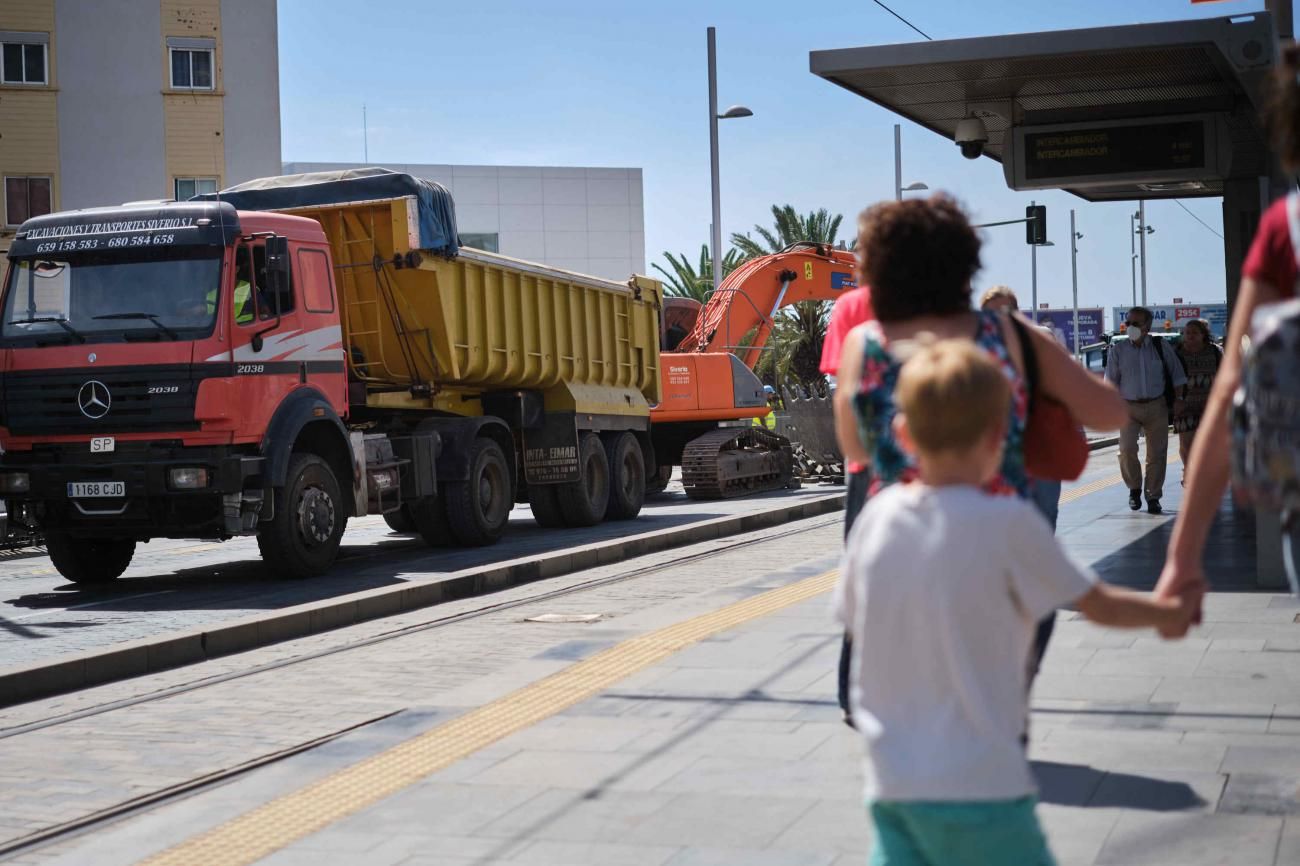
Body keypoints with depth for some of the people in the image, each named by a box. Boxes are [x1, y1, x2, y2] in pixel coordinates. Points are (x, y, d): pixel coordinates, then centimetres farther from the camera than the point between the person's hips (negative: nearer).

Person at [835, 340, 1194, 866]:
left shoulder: (876, 516, 0)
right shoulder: (1008, 524, -13)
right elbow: (1101, 606, -1)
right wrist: (1171, 613, 19)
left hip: (890, 784, 5)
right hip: (978, 790, -5)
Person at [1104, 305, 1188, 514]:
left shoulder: (1160, 347, 3)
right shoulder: (1118, 349, 2)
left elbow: (1177, 374, 11)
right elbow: (1111, 381, 5)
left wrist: (1178, 398, 1)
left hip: (1157, 406, 1)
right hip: (1129, 407, -1)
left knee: (1157, 452, 1)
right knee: (1127, 450, -15)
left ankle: (1153, 497, 12)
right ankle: (1134, 488, 8)